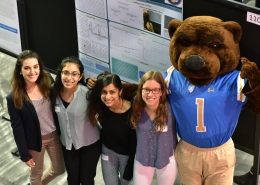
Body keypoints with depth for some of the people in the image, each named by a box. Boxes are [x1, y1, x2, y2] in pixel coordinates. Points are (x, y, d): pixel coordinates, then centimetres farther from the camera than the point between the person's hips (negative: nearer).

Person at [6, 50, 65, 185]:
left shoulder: (48, 85, -11)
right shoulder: (14, 98, -19)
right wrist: (24, 154, -12)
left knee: (59, 169, 22)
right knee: (36, 174, 18)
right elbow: (17, 128, -14)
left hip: (54, 135, 4)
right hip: (34, 141, -4)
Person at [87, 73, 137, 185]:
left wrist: (129, 170, -15)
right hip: (108, 150, 3)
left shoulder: (131, 112, -32)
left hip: (127, 154, -3)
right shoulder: (100, 105, -22)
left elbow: (134, 144, -22)